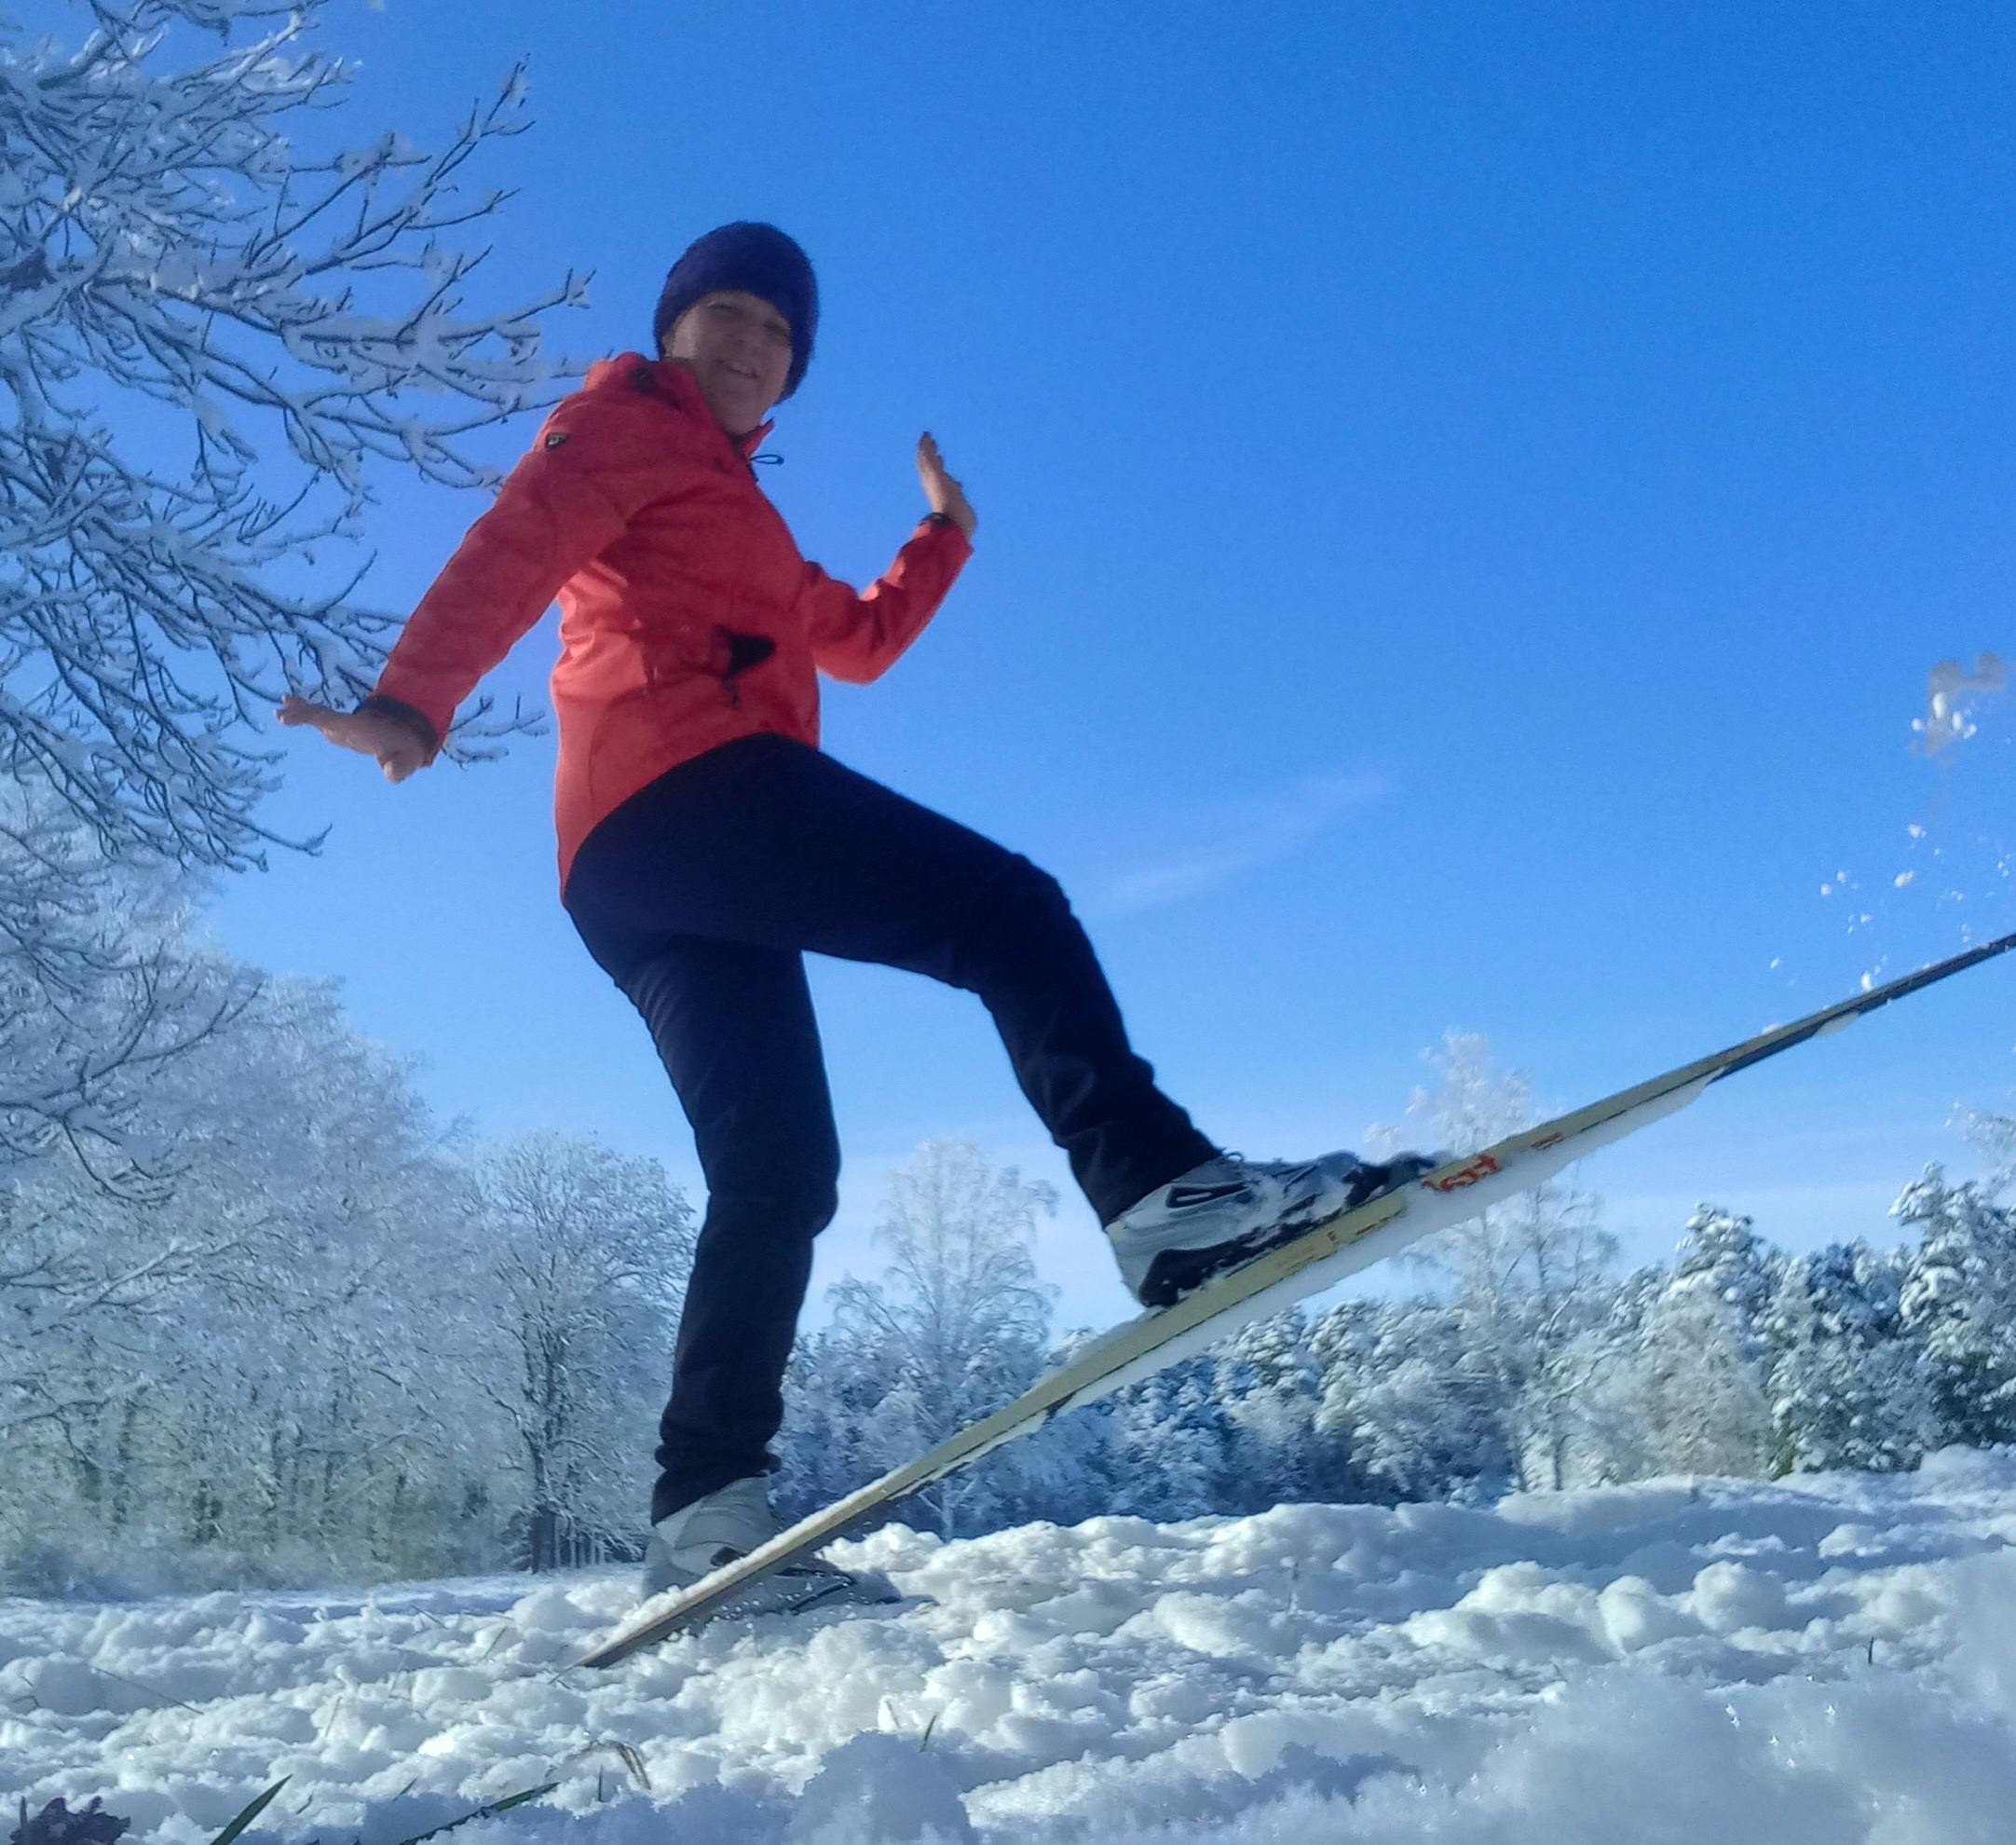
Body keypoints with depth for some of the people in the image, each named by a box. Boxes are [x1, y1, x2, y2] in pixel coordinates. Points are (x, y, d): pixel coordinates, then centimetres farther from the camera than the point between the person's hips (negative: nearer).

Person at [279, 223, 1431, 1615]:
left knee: (777, 1170, -2)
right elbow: (512, 550, -5)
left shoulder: (732, 508, 40)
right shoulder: (628, 423, 14)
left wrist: (946, 532, 43)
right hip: (687, 781, -9)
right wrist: (414, 704, -20)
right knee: (1004, 907, -18)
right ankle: (1163, 1188, -36)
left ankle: (708, 1512, -8)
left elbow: (860, 640, 45)